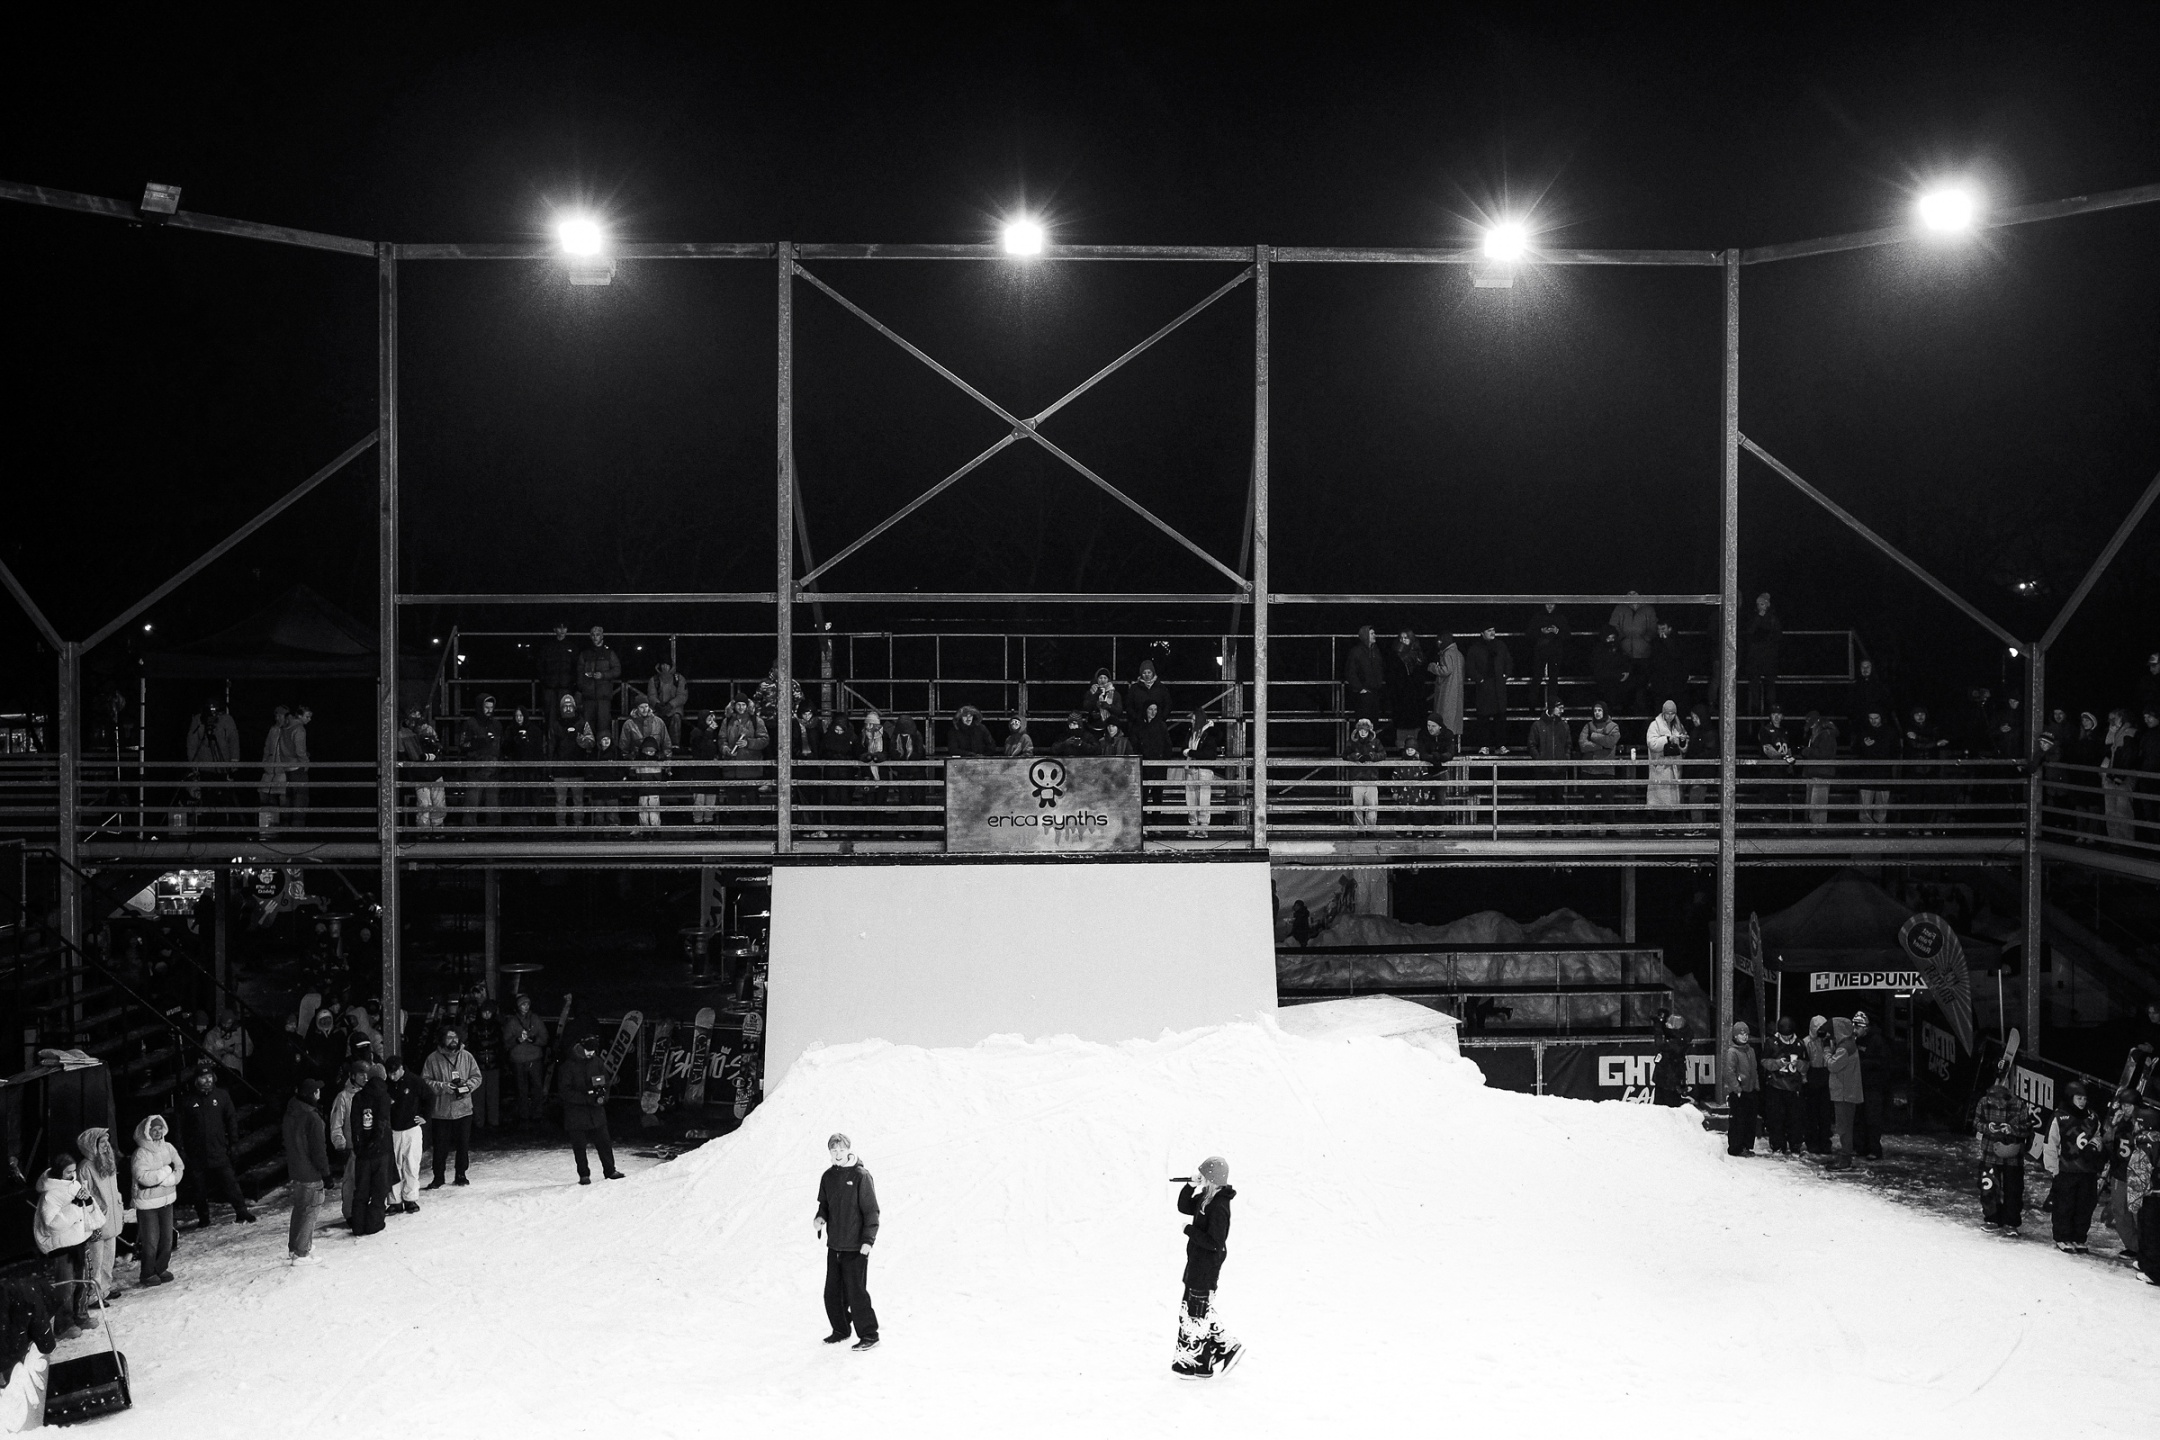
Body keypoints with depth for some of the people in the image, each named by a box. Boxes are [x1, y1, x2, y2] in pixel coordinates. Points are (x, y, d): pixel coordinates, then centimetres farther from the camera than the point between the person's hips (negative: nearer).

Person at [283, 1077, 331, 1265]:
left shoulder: (290, 1113, 6)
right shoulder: (312, 1117, -22)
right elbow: (318, 1149, -19)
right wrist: (325, 1172, -9)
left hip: (295, 1169, 9)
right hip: (310, 1172, -9)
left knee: (299, 1207, 19)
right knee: (310, 1209, -1)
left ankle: (294, 1248, 27)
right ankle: (301, 1253, 1)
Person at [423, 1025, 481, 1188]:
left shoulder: (466, 1057, 3)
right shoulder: (433, 1059, -4)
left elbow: (477, 1077, 8)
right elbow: (425, 1081, -4)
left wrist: (467, 1086, -12)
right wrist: (443, 1087, -17)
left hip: (464, 1109, 2)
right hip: (441, 1110, -2)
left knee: (463, 1144, 8)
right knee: (441, 1145, 1)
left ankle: (461, 1175, 23)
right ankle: (438, 1177, 13)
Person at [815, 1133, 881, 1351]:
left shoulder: (861, 1176, -10)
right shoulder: (828, 1177, 8)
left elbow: (871, 1210, -10)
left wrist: (868, 1240, -16)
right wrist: (821, 1217, -2)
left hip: (855, 1247, -6)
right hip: (834, 1245, 6)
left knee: (855, 1292, -7)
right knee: (832, 1292, 11)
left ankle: (869, 1335, 2)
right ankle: (840, 1330, 28)